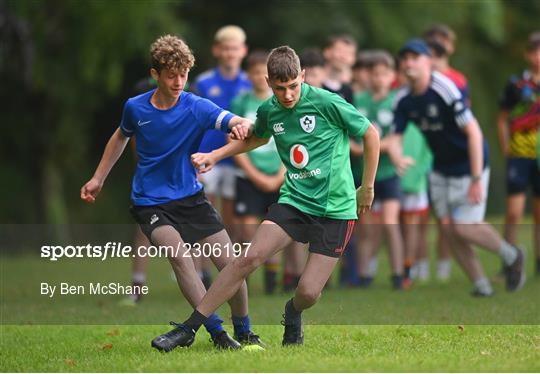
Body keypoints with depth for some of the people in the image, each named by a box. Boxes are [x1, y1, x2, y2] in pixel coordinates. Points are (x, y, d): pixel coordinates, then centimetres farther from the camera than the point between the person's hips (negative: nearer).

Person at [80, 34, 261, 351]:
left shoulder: (196, 108, -12)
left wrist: (243, 125, -53)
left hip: (191, 198, 1)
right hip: (150, 203, -1)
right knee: (179, 253, -28)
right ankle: (216, 331, -27)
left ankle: (244, 332, 16)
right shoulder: (135, 108, -5)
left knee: (229, 262, -6)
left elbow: (237, 123, -28)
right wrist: (98, 179, 22)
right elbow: (121, 138, 17)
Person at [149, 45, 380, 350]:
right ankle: (189, 328, -12)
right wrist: (215, 156, 17)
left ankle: (294, 313, 28)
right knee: (250, 258, -18)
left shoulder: (327, 103, -13)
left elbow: (371, 134, 1)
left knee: (308, 293, -12)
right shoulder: (269, 111, 2)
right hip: (294, 201, 3)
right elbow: (257, 138, 28)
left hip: (335, 209, -3)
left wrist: (368, 188, 8)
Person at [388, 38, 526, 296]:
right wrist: (398, 158, -28)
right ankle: (480, 284, 15)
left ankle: (511, 256, 14)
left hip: (468, 166, -7)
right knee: (449, 229, 2)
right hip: (441, 168, 7)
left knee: (464, 227, -11)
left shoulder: (445, 90, -24)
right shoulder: (404, 100, -3)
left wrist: (476, 179, -27)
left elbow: (473, 132, -24)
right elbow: (396, 137, -2)